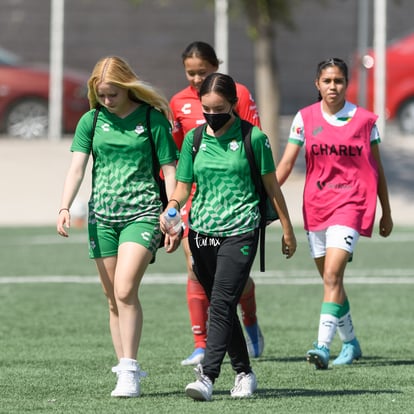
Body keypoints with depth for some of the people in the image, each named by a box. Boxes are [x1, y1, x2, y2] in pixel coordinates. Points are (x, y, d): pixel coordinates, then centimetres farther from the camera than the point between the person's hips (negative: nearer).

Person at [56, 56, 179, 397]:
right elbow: (77, 167, 0)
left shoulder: (152, 118, -2)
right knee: (114, 300, 6)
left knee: (125, 290, -20)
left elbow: (169, 168, 0)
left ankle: (129, 370, -15)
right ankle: (126, 373, 13)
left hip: (142, 213, -4)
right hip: (102, 216, 4)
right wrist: (65, 207, -15)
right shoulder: (91, 121, 6)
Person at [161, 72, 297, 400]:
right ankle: (244, 372, 24)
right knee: (222, 308, 10)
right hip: (202, 233, 5)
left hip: (240, 232, -5)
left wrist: (288, 230, 9)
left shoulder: (253, 137, -2)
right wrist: (171, 208, -10)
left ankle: (207, 376, -24)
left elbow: (271, 186, 5)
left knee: (222, 304, -17)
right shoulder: (194, 139, 8)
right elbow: (183, 186, 12)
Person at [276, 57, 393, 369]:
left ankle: (323, 345, -25)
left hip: (351, 203, -3)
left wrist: (386, 212, 12)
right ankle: (350, 343, 28)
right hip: (316, 204, 3)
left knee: (332, 276, -19)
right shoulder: (305, 118, 3)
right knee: (331, 280, 12)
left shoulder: (364, 119, 0)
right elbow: (286, 163, 1)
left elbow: (377, 168, 8)